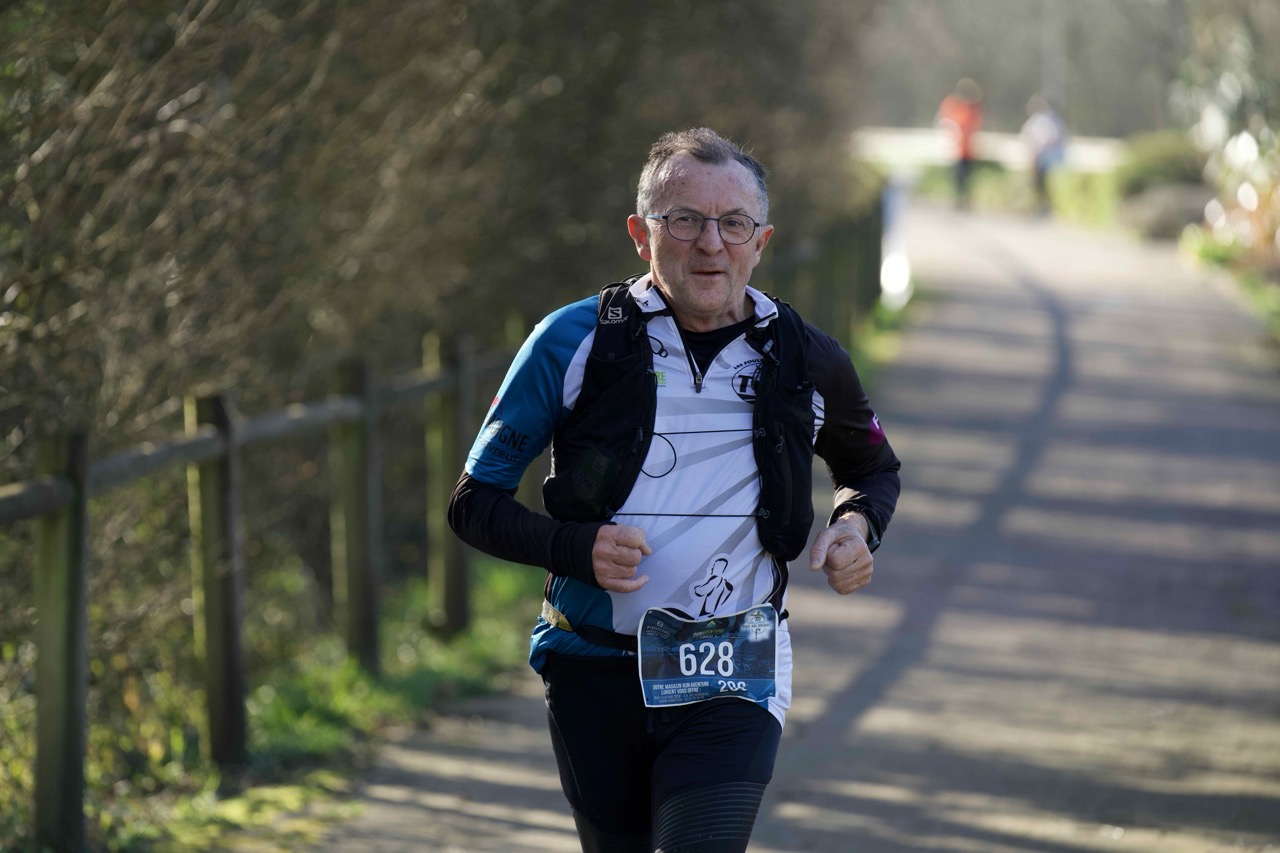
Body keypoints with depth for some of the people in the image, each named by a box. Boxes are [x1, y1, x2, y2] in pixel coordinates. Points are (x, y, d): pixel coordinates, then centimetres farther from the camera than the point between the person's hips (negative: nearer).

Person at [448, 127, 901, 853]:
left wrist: (858, 526, 1)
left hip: (733, 680, 0)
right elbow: (475, 502, 0)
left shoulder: (806, 363, 3)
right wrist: (575, 548, -18)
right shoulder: (573, 343, -4)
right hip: (595, 675, 1)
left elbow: (874, 467, 24)